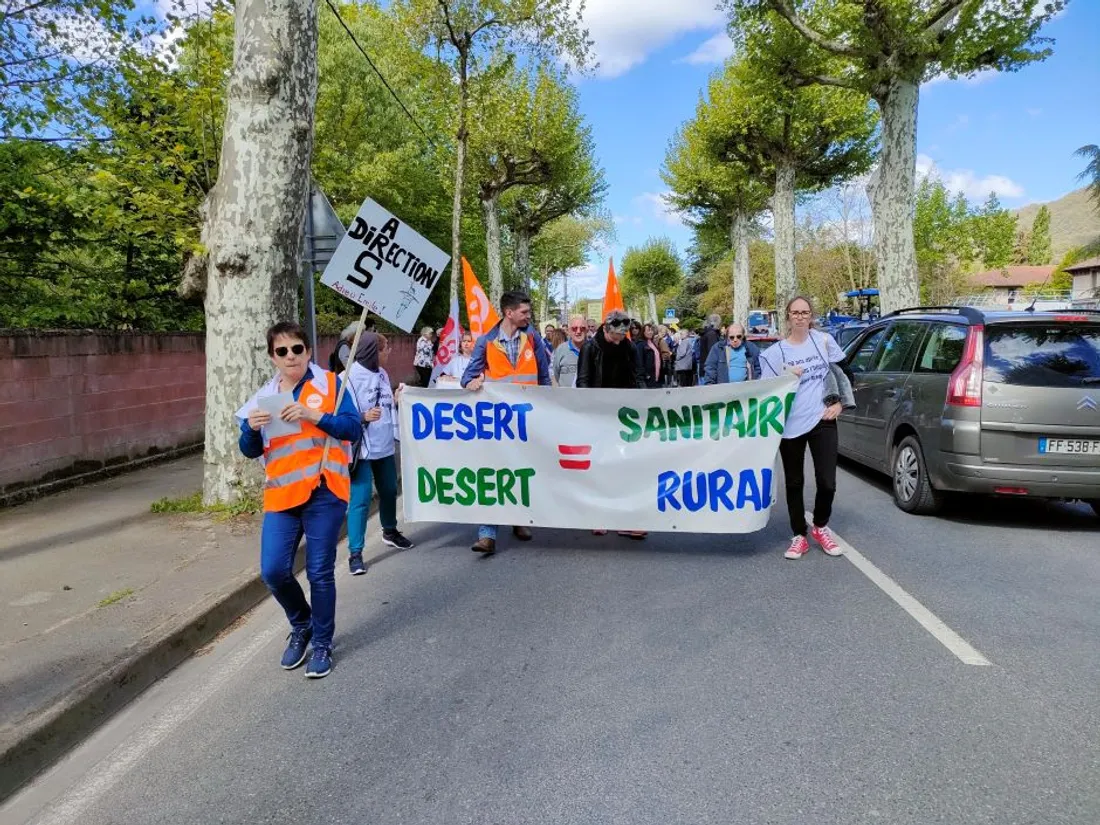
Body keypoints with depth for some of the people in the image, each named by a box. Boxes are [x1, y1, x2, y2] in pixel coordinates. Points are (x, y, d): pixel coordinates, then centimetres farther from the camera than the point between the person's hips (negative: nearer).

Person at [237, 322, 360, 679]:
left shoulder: (330, 384, -1)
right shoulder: (264, 396, 9)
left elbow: (352, 428, -9)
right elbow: (251, 451, 10)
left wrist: (312, 414, -21)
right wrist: (252, 428, -11)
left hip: (323, 492, -3)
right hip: (281, 494, 4)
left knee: (320, 573, 3)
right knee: (273, 571, 0)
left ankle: (322, 643, 23)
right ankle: (301, 625, 29)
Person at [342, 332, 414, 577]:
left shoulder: (382, 373, 8)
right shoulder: (349, 377, -15)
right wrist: (363, 417, -31)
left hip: (385, 445, 8)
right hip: (362, 448, -8)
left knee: (389, 490, 21)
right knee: (360, 499, -6)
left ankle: (390, 532, 44)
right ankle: (355, 552, 2)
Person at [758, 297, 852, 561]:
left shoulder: (824, 340, 2)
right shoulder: (774, 352, -2)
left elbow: (846, 373, 13)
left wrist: (839, 403, 3)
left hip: (822, 420, 1)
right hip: (790, 425, 0)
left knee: (827, 482, -1)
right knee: (794, 483, 8)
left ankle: (820, 528, 25)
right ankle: (799, 536, 21)